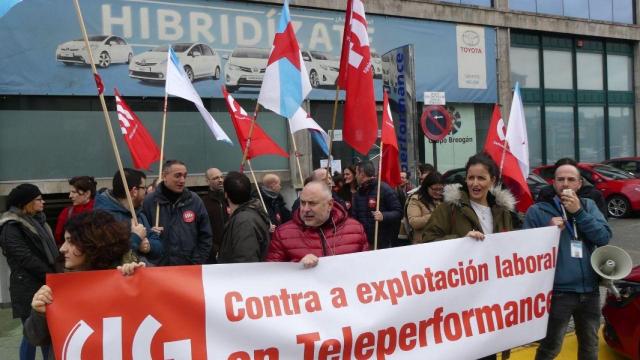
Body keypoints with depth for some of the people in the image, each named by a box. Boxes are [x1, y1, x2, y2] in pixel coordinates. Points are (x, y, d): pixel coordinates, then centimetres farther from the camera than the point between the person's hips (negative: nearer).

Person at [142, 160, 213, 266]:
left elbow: (205, 236, 5)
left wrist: (198, 263, -2)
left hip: (190, 268, 1)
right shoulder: (149, 201, -2)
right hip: (159, 267, -1)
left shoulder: (194, 200, 2)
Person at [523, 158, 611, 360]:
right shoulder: (538, 211, -6)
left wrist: (578, 212, -15)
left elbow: (604, 237, -7)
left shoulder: (589, 206, 7)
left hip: (590, 291, 5)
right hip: (558, 293, -4)